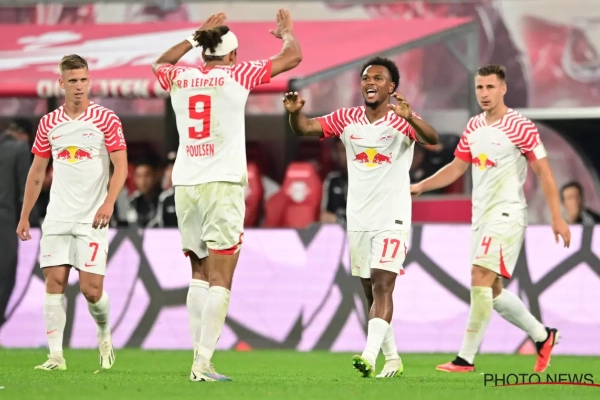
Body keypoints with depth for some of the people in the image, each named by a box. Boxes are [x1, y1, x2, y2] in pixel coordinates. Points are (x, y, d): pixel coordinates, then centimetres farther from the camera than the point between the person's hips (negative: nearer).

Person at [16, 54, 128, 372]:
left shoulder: (105, 119, -2)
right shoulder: (49, 124, 9)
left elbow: (121, 166, -5)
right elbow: (37, 172, 16)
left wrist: (109, 203, -21)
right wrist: (24, 217, 13)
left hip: (91, 219, -3)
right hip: (57, 217, 3)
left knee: (91, 288, -8)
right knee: (54, 282, -6)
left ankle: (104, 332, 22)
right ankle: (56, 355, -3)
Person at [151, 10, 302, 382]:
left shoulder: (180, 77, 10)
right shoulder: (237, 74, 0)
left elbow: (160, 63, 36)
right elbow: (293, 57, 9)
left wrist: (196, 37, 43)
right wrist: (287, 32, 30)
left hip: (185, 184, 5)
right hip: (223, 184, -5)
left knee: (200, 274, 14)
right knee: (220, 280, -5)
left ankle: (199, 356, 6)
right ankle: (203, 364, -14)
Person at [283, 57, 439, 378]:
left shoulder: (401, 121, -7)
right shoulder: (347, 119, 5)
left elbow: (432, 139, -25)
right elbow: (305, 128, -3)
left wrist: (410, 117, -45)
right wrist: (295, 112, -26)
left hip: (392, 219, -5)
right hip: (358, 219, 5)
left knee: (382, 286, -16)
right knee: (371, 292, 11)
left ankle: (369, 356, -26)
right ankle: (392, 358, 22)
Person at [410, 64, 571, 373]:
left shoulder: (520, 127, -10)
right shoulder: (474, 127, 11)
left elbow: (544, 172, -9)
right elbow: (457, 167, 21)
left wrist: (557, 218, -12)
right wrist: (420, 186, 12)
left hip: (507, 214, -8)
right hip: (481, 217, 8)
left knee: (480, 278, -17)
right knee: (492, 291, 9)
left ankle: (466, 359, -16)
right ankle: (542, 336, 28)